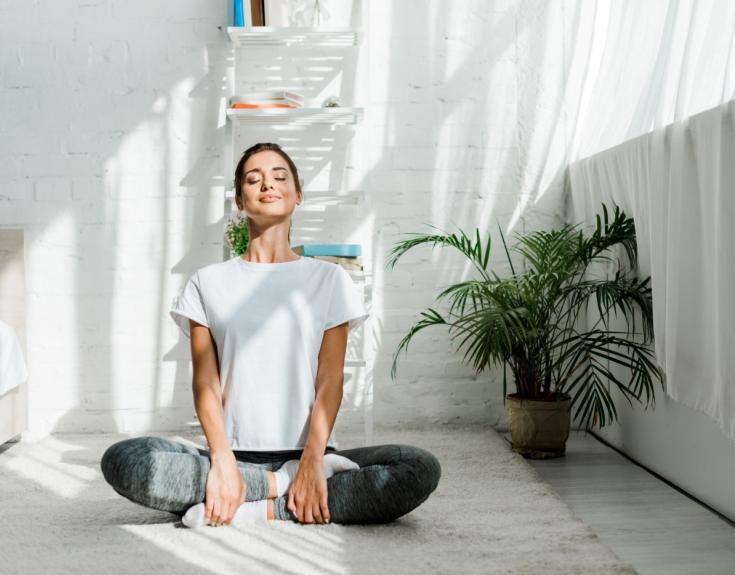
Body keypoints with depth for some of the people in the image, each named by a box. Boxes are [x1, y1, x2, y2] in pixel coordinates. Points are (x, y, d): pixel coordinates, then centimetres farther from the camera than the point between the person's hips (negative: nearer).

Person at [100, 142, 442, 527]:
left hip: (308, 454, 0)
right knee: (121, 460, -26)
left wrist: (312, 460, -16)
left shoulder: (329, 279, 9)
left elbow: (330, 380, 0)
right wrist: (223, 461, -16)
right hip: (235, 454, 0)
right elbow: (205, 382, 1)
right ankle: (281, 485, -18)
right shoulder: (208, 282, 11)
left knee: (421, 469, -25)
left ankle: (258, 509, -21)